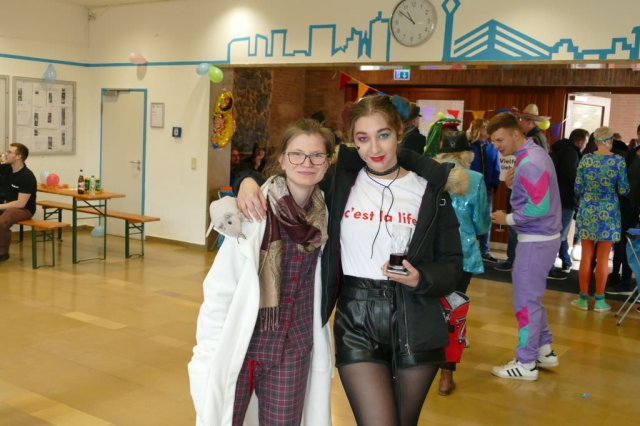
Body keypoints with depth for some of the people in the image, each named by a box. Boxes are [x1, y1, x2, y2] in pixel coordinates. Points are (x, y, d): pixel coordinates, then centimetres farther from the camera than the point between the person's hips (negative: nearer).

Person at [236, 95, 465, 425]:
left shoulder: (430, 189, -1)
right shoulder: (339, 179, 0)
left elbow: (453, 265, 2)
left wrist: (421, 279, -18)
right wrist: (250, 181, -9)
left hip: (414, 324, 1)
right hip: (356, 319, -1)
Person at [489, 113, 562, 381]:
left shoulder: (529, 163, -22)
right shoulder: (533, 152, 10)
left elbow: (539, 208, -25)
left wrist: (507, 219, -14)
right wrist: (516, 183, 4)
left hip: (536, 241, -10)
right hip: (540, 237, 10)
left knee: (526, 301, 0)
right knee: (532, 297, 20)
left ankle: (526, 364, 10)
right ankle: (544, 351, 31)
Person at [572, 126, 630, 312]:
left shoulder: (586, 159, -3)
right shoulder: (619, 161, -7)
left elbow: (578, 188, 0)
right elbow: (624, 190, -6)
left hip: (587, 211, 1)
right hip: (609, 213, -1)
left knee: (586, 257, 8)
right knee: (603, 259, 5)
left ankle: (583, 298, 12)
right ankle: (599, 300, 12)